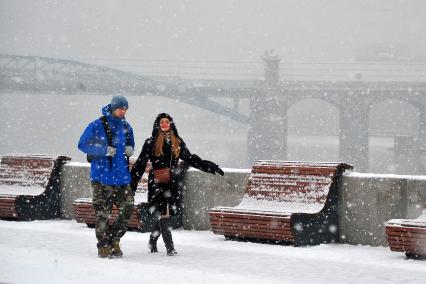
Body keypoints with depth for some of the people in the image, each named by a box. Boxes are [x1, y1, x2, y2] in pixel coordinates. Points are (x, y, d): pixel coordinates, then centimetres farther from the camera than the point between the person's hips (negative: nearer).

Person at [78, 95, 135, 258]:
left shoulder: (126, 127, 12)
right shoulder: (97, 126, -6)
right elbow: (83, 144, -8)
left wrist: (129, 149, 2)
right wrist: (104, 150, -17)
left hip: (122, 176, 5)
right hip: (102, 176, -5)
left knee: (127, 209, 1)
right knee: (103, 213, -3)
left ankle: (114, 241, 17)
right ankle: (104, 246, 7)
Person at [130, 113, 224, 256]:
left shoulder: (177, 142, 13)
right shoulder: (151, 142, 2)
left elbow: (191, 159, 19)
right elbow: (140, 164, 2)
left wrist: (210, 167, 15)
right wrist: (132, 183, -3)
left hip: (172, 183, 4)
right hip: (156, 183, -4)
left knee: (163, 215, 6)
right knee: (162, 215, -11)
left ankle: (152, 243, 23)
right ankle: (170, 247, -14)